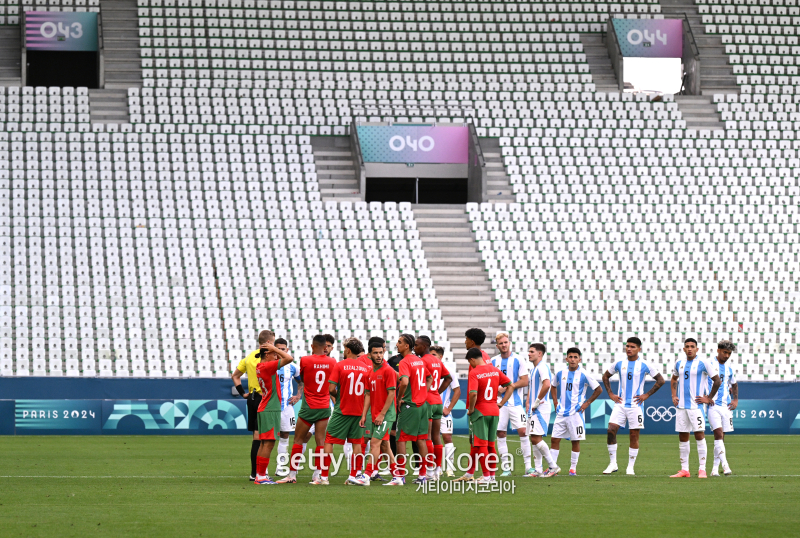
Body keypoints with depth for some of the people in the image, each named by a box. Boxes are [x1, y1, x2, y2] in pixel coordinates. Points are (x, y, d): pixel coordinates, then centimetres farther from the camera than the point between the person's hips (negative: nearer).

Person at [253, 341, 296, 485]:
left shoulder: (260, 367, 11)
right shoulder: (267, 367, -16)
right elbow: (289, 358, -22)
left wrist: (274, 349, 16)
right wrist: (274, 349, -11)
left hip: (264, 409, 10)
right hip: (270, 410, -10)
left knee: (265, 443, 14)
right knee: (268, 443, -8)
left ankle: (259, 475, 17)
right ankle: (261, 476, -9)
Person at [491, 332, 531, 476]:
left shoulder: (518, 360, -1)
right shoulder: (493, 361, 9)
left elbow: (524, 381, -6)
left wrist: (507, 387, -12)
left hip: (516, 403, -3)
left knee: (522, 431, -10)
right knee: (500, 433, 0)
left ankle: (528, 466, -6)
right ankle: (506, 468, 6)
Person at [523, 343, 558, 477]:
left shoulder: (542, 367, -13)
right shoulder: (533, 369, 19)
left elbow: (546, 385, -28)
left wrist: (537, 402, -20)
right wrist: (528, 402, 12)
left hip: (541, 409, -10)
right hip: (534, 410, 10)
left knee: (536, 438, -13)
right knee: (534, 439, 8)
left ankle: (553, 465, -7)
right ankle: (538, 470, 10)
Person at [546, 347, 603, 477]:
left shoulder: (583, 375, -6)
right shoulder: (560, 374, 5)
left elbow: (598, 390, 0)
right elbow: (553, 387, 24)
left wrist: (587, 403, -4)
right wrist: (556, 403, 13)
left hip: (575, 413, -4)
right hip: (561, 413, 4)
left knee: (576, 441, 1)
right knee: (554, 439, 0)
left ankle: (573, 468, 11)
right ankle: (553, 468, 5)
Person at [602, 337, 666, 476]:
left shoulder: (645, 365, -3)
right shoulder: (619, 364, 5)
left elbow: (660, 381, 2)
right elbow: (605, 376, 20)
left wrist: (647, 395, -4)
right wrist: (610, 394, 9)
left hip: (635, 405, -2)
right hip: (620, 404, 2)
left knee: (634, 435, 0)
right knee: (611, 430, -11)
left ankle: (630, 467, 8)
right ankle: (612, 463, -1)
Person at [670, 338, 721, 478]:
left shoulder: (703, 363, -6)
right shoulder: (679, 363, 11)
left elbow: (717, 381, -3)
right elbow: (674, 379, 28)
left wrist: (709, 398, -4)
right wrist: (674, 395, 15)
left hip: (696, 405, -6)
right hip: (681, 406, 6)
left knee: (699, 435, -8)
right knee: (683, 437, 6)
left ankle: (702, 469, -7)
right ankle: (684, 470, 11)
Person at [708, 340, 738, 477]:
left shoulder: (729, 369, 13)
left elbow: (734, 384, 29)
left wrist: (735, 399, 15)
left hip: (726, 406, 6)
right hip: (712, 405, -6)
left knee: (721, 437, 6)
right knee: (718, 434, -17)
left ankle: (715, 468, 11)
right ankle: (725, 465, -25)